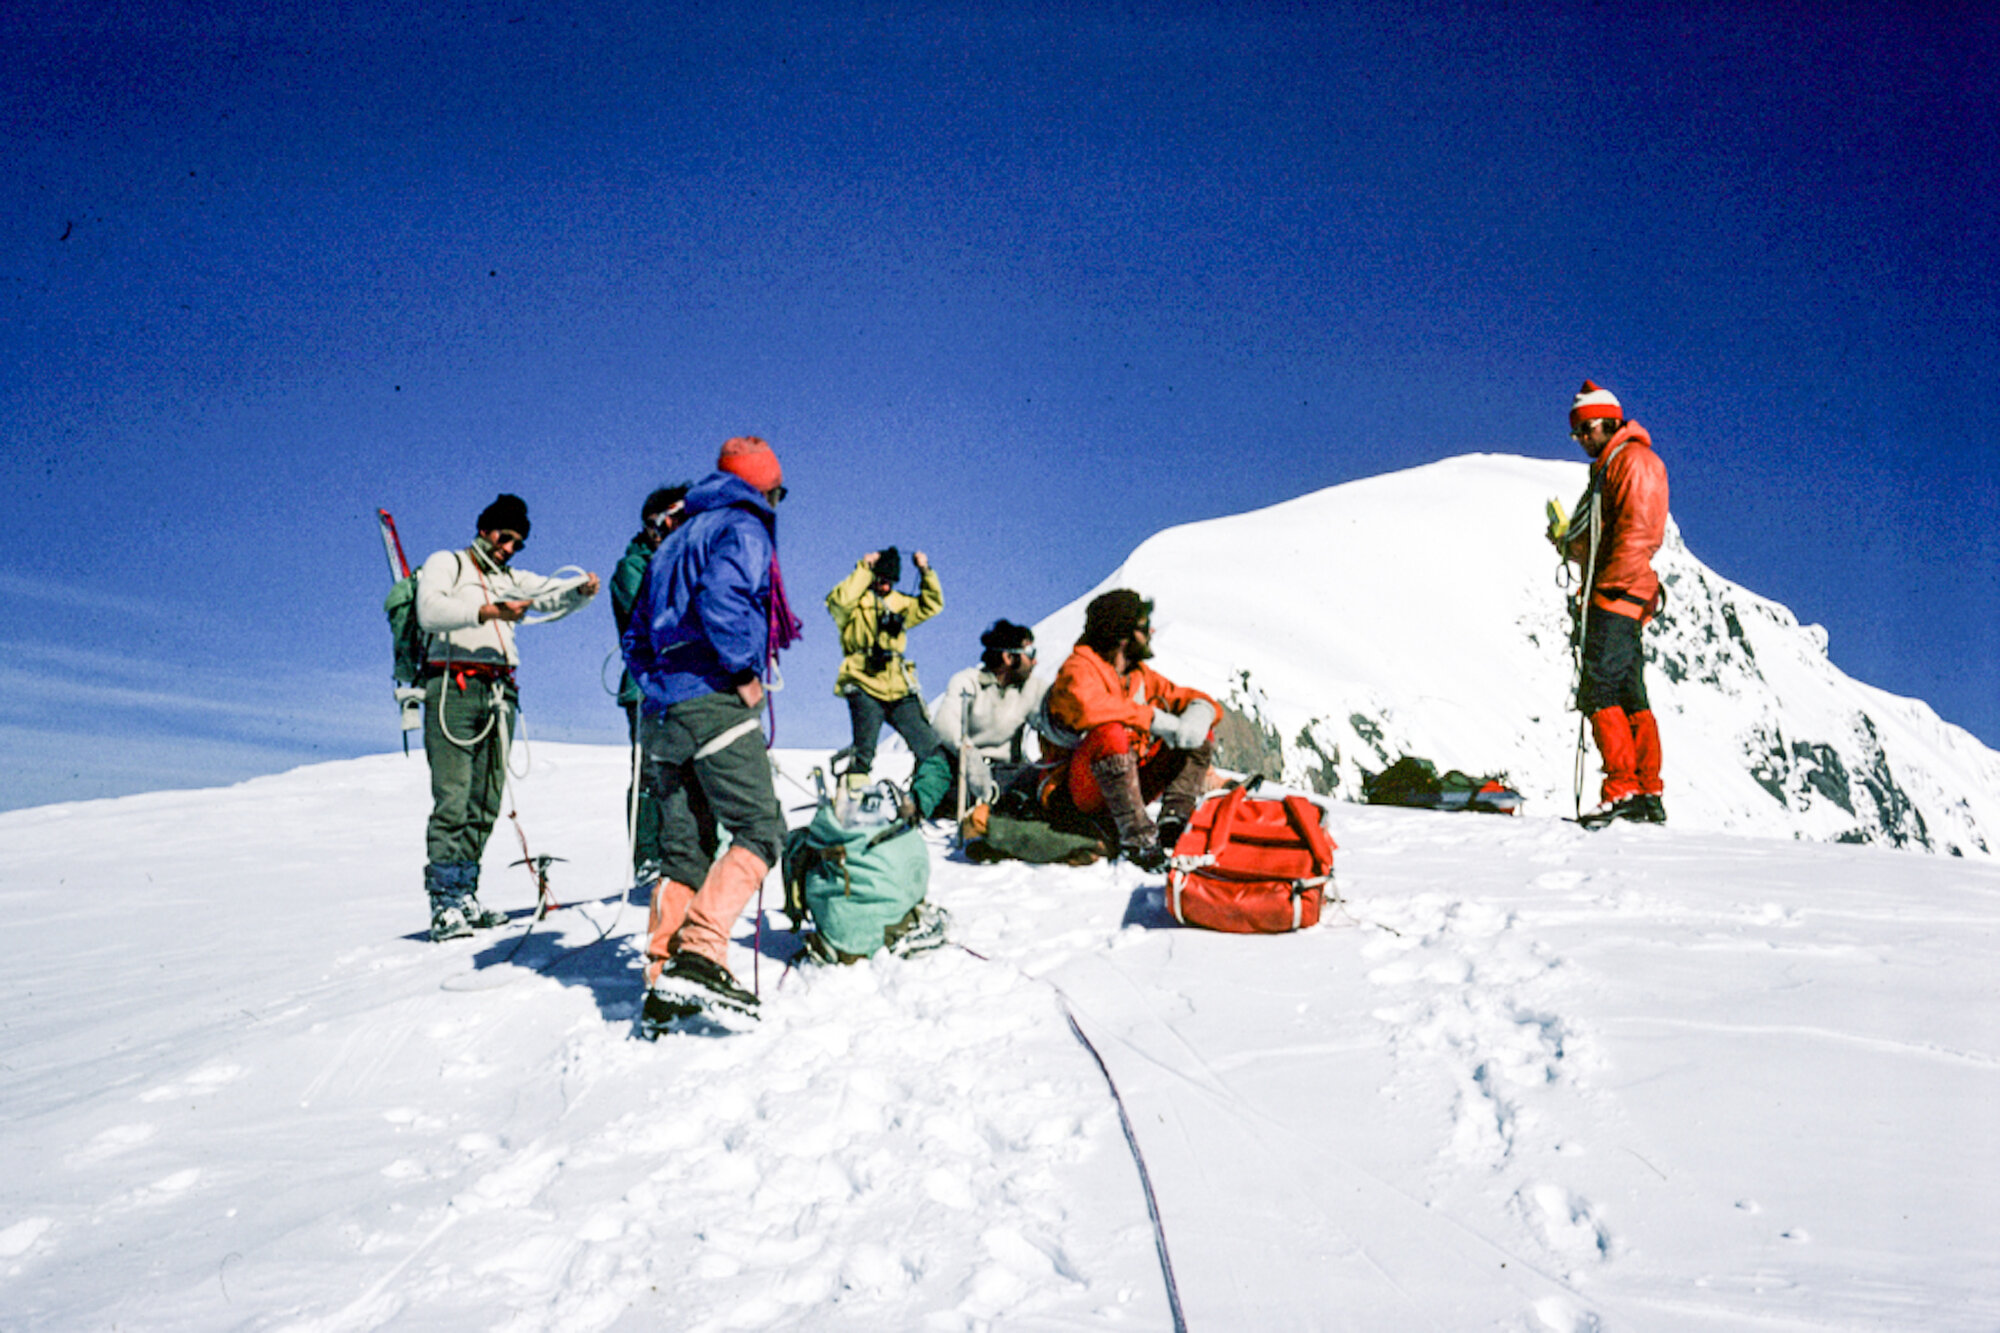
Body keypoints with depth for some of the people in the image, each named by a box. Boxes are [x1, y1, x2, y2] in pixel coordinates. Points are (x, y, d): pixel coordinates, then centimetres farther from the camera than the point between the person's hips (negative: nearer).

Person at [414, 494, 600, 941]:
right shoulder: (445, 564, 10)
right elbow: (430, 611, -8)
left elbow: (554, 595, 11)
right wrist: (485, 612, -21)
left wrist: (582, 590, -11)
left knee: (486, 801, 3)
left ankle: (465, 897, 7)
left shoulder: (512, 581, 25)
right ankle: (444, 905, -13)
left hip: (499, 693, 6)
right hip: (453, 688, -6)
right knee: (452, 799, -12)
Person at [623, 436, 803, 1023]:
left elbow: (636, 637, 24)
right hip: (715, 703, -8)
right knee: (760, 830, -9)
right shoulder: (744, 529, 0)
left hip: (660, 712, 8)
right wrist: (747, 671, -14)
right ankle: (701, 951, -24)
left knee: (684, 850, 9)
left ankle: (663, 980, 4)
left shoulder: (675, 541, 26)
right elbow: (720, 597, -20)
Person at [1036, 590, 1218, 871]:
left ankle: (1172, 827, -18)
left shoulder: (1141, 676, 13)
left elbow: (1197, 700, 15)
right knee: (1111, 734, -37)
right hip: (1073, 797, -8)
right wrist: (1152, 719, -29)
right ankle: (1137, 838, -37)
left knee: (1201, 737, 1)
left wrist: (1198, 715, -12)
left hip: (1129, 784, 8)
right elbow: (1086, 705, -35)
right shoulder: (1079, 670, -11)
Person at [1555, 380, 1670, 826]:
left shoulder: (1632, 459, -4)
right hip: (1609, 595, 10)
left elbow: (1638, 530, -16)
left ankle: (1623, 789, -18)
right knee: (1630, 697, 8)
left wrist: (1610, 583, -20)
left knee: (1599, 691, -15)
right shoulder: (1607, 469, 26)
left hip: (1619, 593, -10)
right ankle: (1649, 794, 10)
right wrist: (1570, 544, 10)